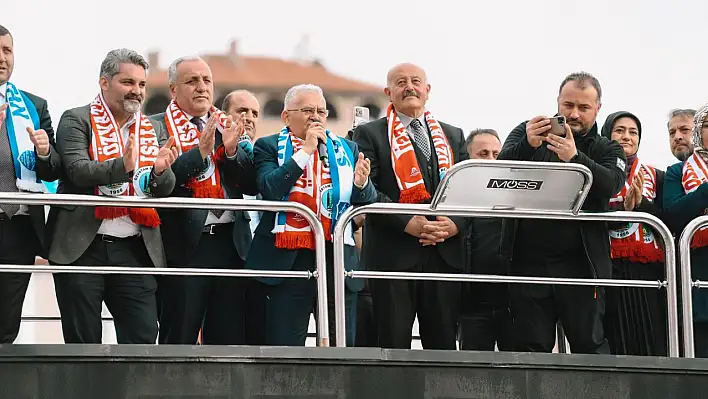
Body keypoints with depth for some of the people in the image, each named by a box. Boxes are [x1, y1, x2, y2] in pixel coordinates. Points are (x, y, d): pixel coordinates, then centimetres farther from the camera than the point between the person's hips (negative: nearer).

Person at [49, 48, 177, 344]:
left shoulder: (153, 131, 14)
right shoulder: (77, 121, 1)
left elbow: (165, 189, 9)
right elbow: (78, 170, -14)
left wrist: (160, 170, -15)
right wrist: (123, 166, -31)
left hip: (135, 250, 4)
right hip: (82, 247, -4)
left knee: (143, 337, -3)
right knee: (83, 341, 1)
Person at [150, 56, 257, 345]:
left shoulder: (228, 127, 15)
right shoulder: (157, 127, 0)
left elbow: (251, 185, 8)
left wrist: (231, 150, -9)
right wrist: (201, 151, -20)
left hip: (230, 243, 5)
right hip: (184, 246, -4)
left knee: (229, 340, 5)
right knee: (178, 340, -1)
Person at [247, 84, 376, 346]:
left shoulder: (347, 150, 16)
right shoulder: (269, 147, 6)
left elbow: (368, 203, 10)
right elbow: (270, 189, -12)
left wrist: (361, 184, -13)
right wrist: (306, 151, -11)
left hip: (338, 261, 3)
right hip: (288, 260, -3)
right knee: (285, 347, -3)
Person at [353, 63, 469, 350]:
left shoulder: (453, 136, 19)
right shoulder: (370, 134, 6)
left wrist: (455, 223, -7)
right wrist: (408, 223, -17)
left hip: (446, 255, 4)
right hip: (393, 255, -3)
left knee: (443, 345, 3)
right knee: (394, 345, -4)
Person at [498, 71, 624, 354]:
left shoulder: (606, 150, 11)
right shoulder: (527, 133, 12)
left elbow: (612, 184, -10)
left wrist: (575, 158, -27)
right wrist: (527, 146, -22)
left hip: (579, 263, -1)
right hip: (528, 260, 1)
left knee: (589, 345, -3)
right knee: (531, 347, 2)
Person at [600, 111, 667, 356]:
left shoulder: (656, 177, 17)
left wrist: (641, 203, -10)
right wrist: (624, 208, -17)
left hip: (649, 270, 3)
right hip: (611, 269, -3)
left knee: (652, 341, -5)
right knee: (617, 343, -9)